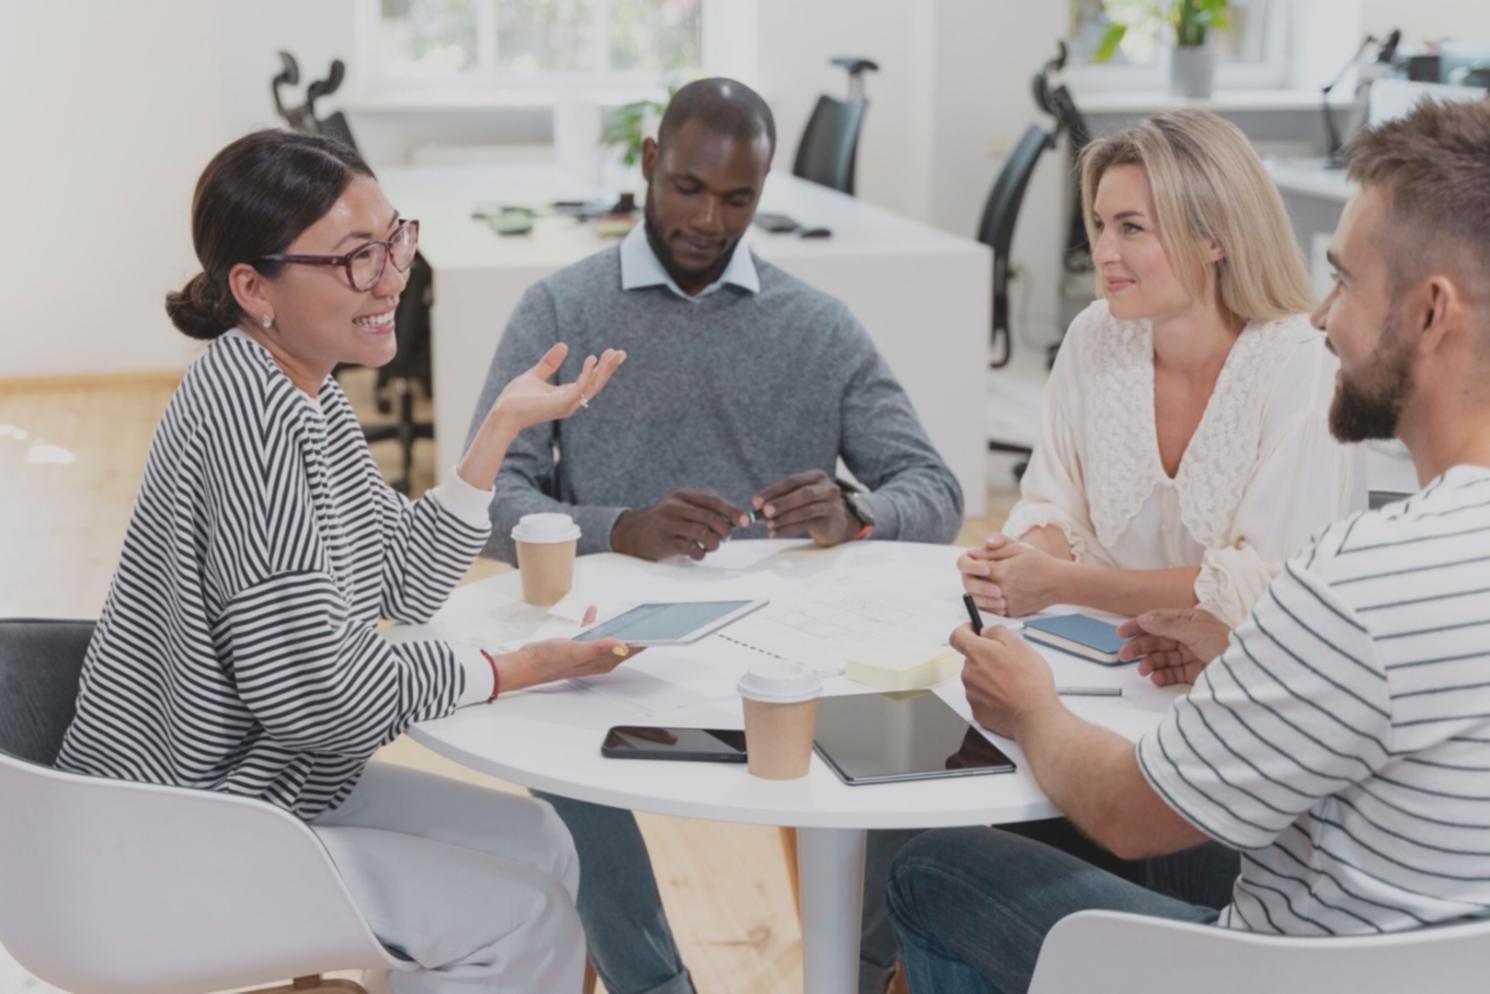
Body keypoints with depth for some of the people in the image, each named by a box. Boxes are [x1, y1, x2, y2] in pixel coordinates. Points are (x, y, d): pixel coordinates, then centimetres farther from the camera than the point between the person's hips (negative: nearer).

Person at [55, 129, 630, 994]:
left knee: (539, 845, 14)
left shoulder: (305, 390, 4)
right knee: (527, 923, -8)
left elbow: (407, 586, 8)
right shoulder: (249, 411, -27)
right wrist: (513, 671, -15)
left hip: (261, 784, 10)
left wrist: (502, 427, 0)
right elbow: (323, 688, -27)